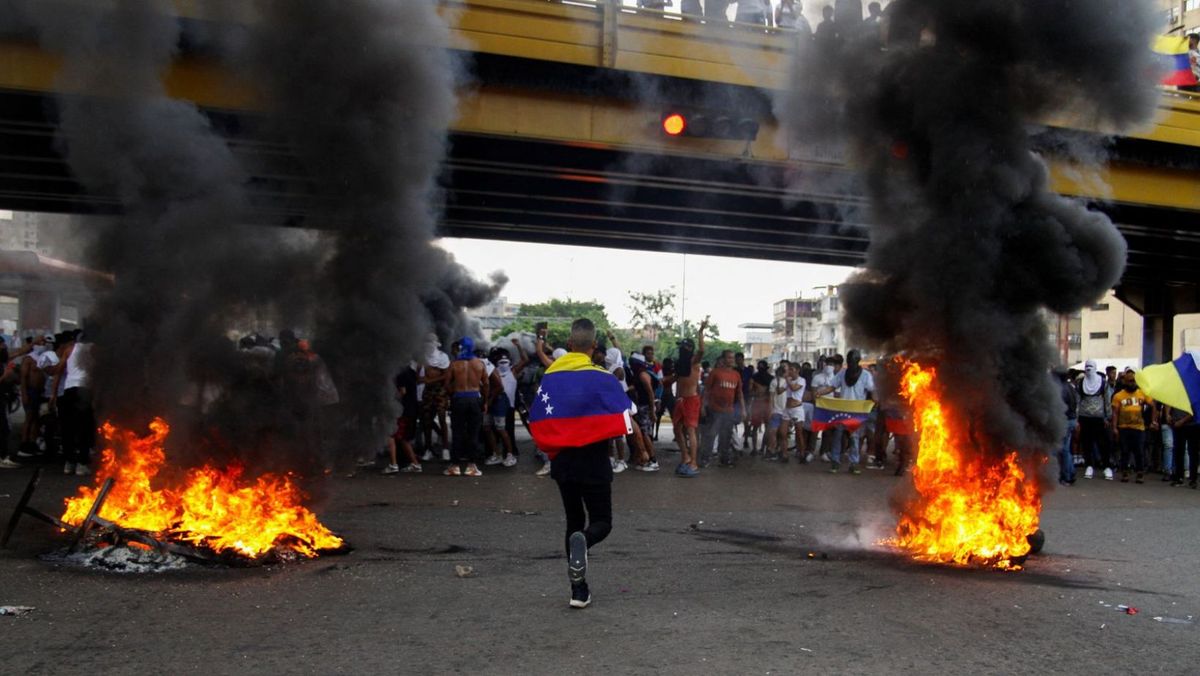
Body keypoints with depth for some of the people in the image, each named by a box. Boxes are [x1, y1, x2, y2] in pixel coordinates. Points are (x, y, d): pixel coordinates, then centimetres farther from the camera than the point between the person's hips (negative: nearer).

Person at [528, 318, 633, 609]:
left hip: (563, 462, 4)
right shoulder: (603, 379, -11)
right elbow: (623, 425, -12)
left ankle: (579, 591, 13)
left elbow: (537, 425, 0)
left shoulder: (550, 378, 0)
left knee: (574, 521, 16)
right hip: (594, 462, -3)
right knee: (601, 521, 9)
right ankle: (582, 542, -27)